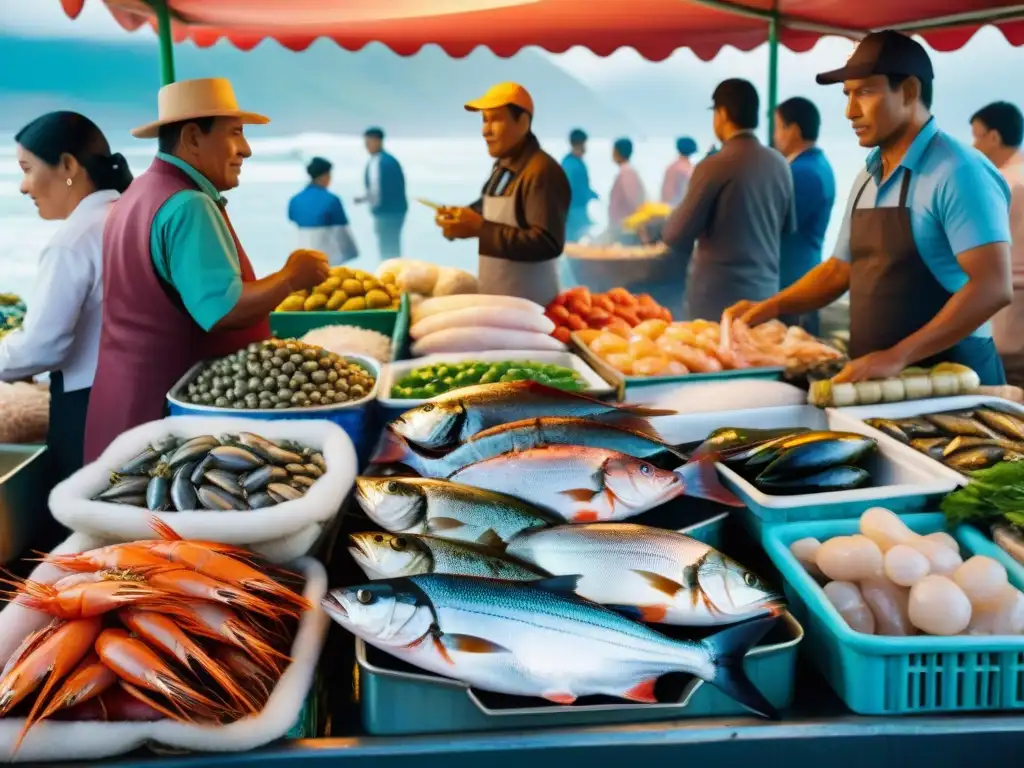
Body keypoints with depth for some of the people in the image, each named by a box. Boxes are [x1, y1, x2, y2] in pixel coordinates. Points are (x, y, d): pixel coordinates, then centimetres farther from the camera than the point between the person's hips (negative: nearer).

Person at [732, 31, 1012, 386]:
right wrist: (772, 306, 6)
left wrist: (898, 356, -28)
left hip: (947, 376, -7)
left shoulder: (957, 172, -14)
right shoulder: (867, 178, 10)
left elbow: (993, 287, -21)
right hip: (874, 376, 7)